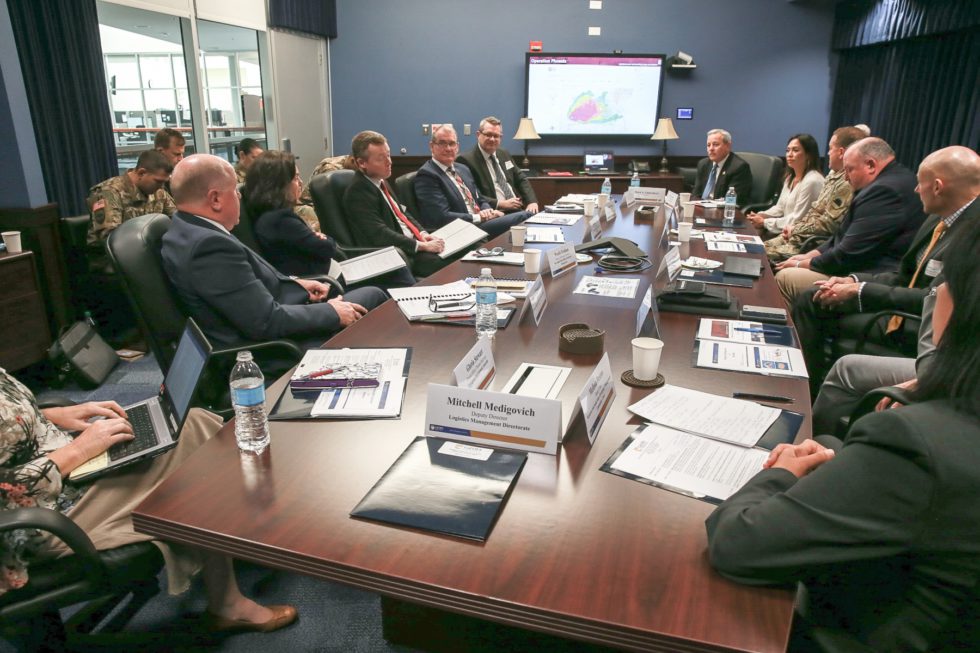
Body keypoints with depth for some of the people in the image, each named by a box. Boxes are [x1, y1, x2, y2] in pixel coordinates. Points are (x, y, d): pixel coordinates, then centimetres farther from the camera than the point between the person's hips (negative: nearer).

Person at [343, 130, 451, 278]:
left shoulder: (381, 182, 13)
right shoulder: (357, 192, -13)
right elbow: (380, 235, -19)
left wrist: (422, 233, 3)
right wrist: (423, 245, -19)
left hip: (414, 243, 9)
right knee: (446, 263, -26)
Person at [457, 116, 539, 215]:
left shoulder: (504, 154, 19)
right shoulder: (466, 160, -5)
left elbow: (521, 180, 21)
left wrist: (532, 202, 2)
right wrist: (500, 204, -17)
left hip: (519, 210, 7)